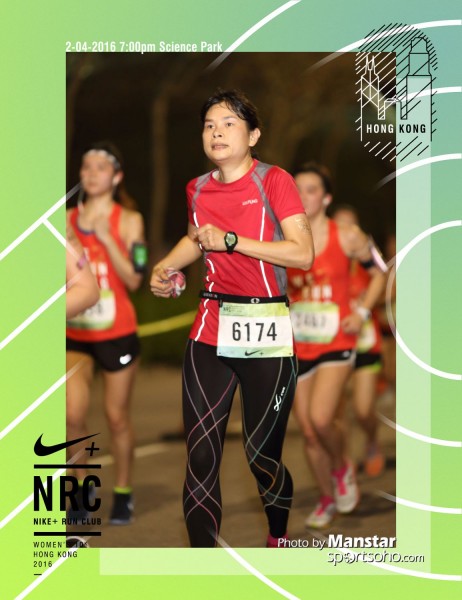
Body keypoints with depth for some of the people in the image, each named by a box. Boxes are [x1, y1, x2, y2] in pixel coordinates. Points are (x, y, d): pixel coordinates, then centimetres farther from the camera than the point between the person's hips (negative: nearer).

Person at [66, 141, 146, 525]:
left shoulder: (128, 221, -3)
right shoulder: (69, 220, 5)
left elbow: (134, 279, -12)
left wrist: (105, 237, -17)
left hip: (117, 333, -2)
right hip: (76, 334, 2)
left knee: (117, 417, 6)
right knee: (73, 416, -10)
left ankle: (123, 493, 22)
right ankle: (83, 486, 11)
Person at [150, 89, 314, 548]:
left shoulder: (274, 181, -7)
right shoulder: (197, 189, 8)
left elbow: (303, 254, -16)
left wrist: (231, 241, -19)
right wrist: (163, 267, 12)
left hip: (266, 331, -4)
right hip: (210, 330, 4)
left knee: (261, 456, 4)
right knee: (200, 456, -1)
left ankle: (279, 536, 33)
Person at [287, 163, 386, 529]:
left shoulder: (348, 237, -5)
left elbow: (378, 272, 9)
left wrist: (363, 312, -2)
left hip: (337, 342, -3)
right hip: (298, 345, 3)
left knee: (321, 418, -22)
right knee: (308, 431, 7)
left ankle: (342, 468, 10)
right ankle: (327, 500, 27)